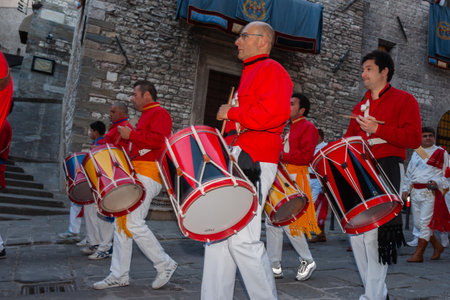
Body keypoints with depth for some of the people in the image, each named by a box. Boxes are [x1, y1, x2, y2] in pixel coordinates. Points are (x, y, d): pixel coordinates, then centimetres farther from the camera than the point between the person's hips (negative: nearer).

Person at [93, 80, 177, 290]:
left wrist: (131, 135, -17)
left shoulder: (159, 113, -5)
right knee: (121, 222, 8)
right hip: (136, 175, 10)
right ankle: (119, 275, 15)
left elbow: (159, 140, -22)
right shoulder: (146, 116, 25)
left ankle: (165, 265, 2)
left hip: (148, 175, -10)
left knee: (133, 223, -13)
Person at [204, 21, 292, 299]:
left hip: (253, 162, -10)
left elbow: (275, 112, -20)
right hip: (236, 161, 10)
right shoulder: (250, 74, 27)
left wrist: (231, 113, -12)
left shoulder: (271, 69, -3)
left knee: (243, 239, -11)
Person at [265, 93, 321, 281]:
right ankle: (275, 267, 13)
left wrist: (281, 156, -19)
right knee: (272, 221, 5)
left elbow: (306, 155, -16)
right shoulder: (289, 129, 22)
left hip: (294, 179, -9)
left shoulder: (308, 128, -4)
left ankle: (308, 262, 13)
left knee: (288, 223, -9)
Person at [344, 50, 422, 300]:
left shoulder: (403, 99, 2)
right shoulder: (360, 106, 22)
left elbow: (414, 138, -10)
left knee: (375, 233, -12)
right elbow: (350, 138, 24)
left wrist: (377, 129, -17)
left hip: (387, 168, -7)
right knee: (355, 230, 5)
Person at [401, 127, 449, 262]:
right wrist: (405, 189, 14)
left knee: (425, 223, -9)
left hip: (431, 192, -6)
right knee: (417, 223, 8)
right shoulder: (416, 153, 18)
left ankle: (418, 254, -4)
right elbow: (409, 173, 22)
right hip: (415, 192, 6)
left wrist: (436, 182, -18)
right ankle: (437, 246, 28)